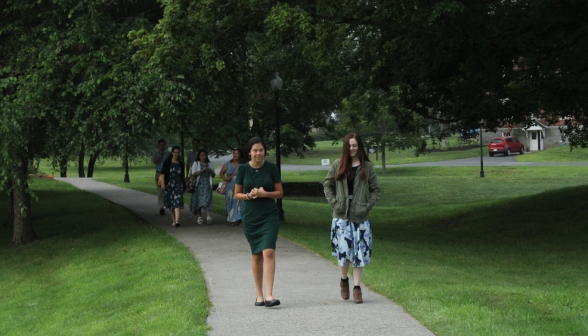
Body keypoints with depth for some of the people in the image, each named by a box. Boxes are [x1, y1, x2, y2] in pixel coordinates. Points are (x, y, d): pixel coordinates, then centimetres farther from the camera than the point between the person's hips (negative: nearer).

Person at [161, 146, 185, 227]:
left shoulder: (181, 164, 8)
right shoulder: (167, 162, 1)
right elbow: (163, 173, -2)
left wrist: (185, 184, 19)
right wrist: (163, 183, -9)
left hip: (178, 185, 0)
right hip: (169, 185, 0)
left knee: (177, 203, -13)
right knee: (170, 203, 8)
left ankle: (177, 221, -24)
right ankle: (173, 219, 23)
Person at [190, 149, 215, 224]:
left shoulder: (210, 164, 17)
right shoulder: (196, 164, 8)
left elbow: (213, 175, 18)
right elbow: (193, 174, -4)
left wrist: (210, 171, -3)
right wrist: (202, 170, -14)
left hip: (207, 185, 0)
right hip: (199, 184, 0)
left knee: (207, 199, -16)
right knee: (199, 201, -1)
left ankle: (209, 216, -30)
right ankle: (199, 217, 9)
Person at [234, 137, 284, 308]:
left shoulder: (271, 168, -2)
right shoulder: (243, 169, 0)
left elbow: (280, 192, 3)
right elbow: (237, 194, 5)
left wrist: (265, 194, -15)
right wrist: (249, 195, -14)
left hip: (270, 216, -1)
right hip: (250, 217, 1)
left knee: (269, 252, -15)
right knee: (256, 254, 8)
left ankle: (269, 295, -18)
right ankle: (259, 294, 18)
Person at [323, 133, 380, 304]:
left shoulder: (367, 167, 2)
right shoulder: (337, 165, 3)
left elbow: (375, 189, 6)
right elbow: (327, 185, 9)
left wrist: (368, 205, -6)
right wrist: (333, 202, -3)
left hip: (360, 217, 0)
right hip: (341, 216, 0)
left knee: (359, 253, 1)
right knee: (343, 251, -3)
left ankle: (357, 287, 9)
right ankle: (344, 280, 22)